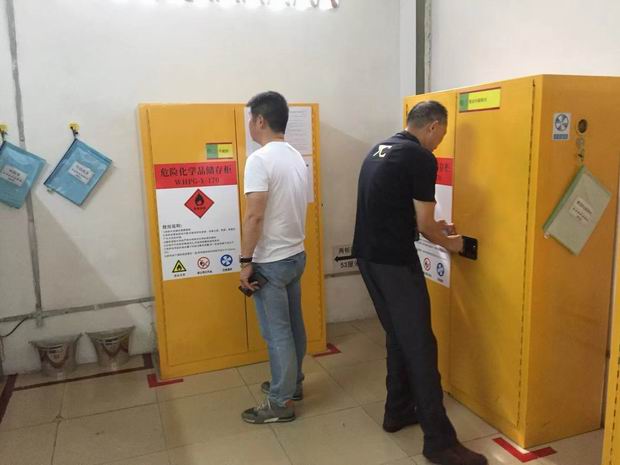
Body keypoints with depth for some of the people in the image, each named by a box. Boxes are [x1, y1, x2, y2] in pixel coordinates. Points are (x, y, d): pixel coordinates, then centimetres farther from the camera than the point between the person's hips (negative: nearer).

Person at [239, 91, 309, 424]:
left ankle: (281, 403, 14)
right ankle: (292, 383, 35)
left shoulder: (260, 159, -18)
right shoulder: (297, 158, 8)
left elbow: (254, 215, -24)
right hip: (296, 255, 9)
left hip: (271, 261, -9)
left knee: (277, 333, 2)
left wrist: (246, 261, -17)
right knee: (293, 326, 19)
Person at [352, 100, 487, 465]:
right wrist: (449, 242, 11)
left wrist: (434, 227, 27)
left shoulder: (379, 150, 15)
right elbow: (424, 225, -9)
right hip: (395, 261, -9)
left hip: (368, 254, 9)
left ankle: (398, 411, 31)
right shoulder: (421, 158, -11)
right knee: (420, 344, -3)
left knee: (398, 335, 19)